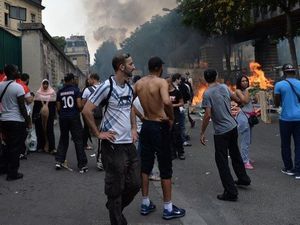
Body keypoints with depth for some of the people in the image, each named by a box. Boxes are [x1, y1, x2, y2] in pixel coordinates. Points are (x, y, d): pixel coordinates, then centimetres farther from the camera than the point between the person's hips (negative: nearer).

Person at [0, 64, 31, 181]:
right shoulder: (18, 87, -15)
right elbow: (22, 107, -15)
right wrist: (28, 121, -7)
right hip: (17, 121, -7)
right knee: (16, 148, 2)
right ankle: (12, 173, 7)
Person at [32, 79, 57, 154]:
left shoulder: (52, 92, 5)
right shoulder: (38, 93, 9)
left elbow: (54, 105, 4)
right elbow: (35, 105, 7)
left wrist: (54, 115, -3)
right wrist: (34, 116, 2)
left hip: (49, 115, -2)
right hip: (40, 115, 2)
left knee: (50, 131, -5)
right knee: (40, 131, 3)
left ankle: (51, 147, -5)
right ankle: (41, 147, 13)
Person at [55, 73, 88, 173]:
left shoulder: (60, 92, 5)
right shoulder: (76, 89, -6)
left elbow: (58, 108, 4)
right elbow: (79, 105, -13)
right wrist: (79, 110, 9)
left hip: (63, 118, 4)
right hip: (74, 117, -4)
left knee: (63, 139, 17)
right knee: (78, 140, 0)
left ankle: (59, 161, 15)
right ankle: (82, 165, 0)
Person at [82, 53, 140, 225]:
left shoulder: (130, 88, 10)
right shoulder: (107, 86, -13)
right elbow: (86, 111, -12)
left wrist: (134, 128, 12)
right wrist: (98, 133, -11)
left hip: (130, 143, 7)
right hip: (114, 145, -7)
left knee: (135, 184, 13)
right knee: (116, 188, 5)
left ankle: (115, 207, 36)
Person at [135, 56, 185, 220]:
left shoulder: (139, 83, 4)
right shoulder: (161, 82, -15)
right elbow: (167, 102, -33)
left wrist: (141, 117, 12)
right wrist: (171, 118, -16)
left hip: (146, 125, 6)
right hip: (160, 127, -6)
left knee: (145, 165, 15)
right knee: (165, 168, 4)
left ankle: (145, 204, 24)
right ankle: (168, 209, 12)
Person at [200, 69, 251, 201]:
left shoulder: (207, 93, -15)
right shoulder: (224, 87, 4)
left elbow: (207, 115, -21)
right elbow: (236, 99, 19)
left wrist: (202, 133, -13)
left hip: (221, 132, -7)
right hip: (233, 126, 7)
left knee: (222, 161, 2)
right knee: (235, 153, 25)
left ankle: (231, 192, 4)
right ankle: (243, 178, 42)